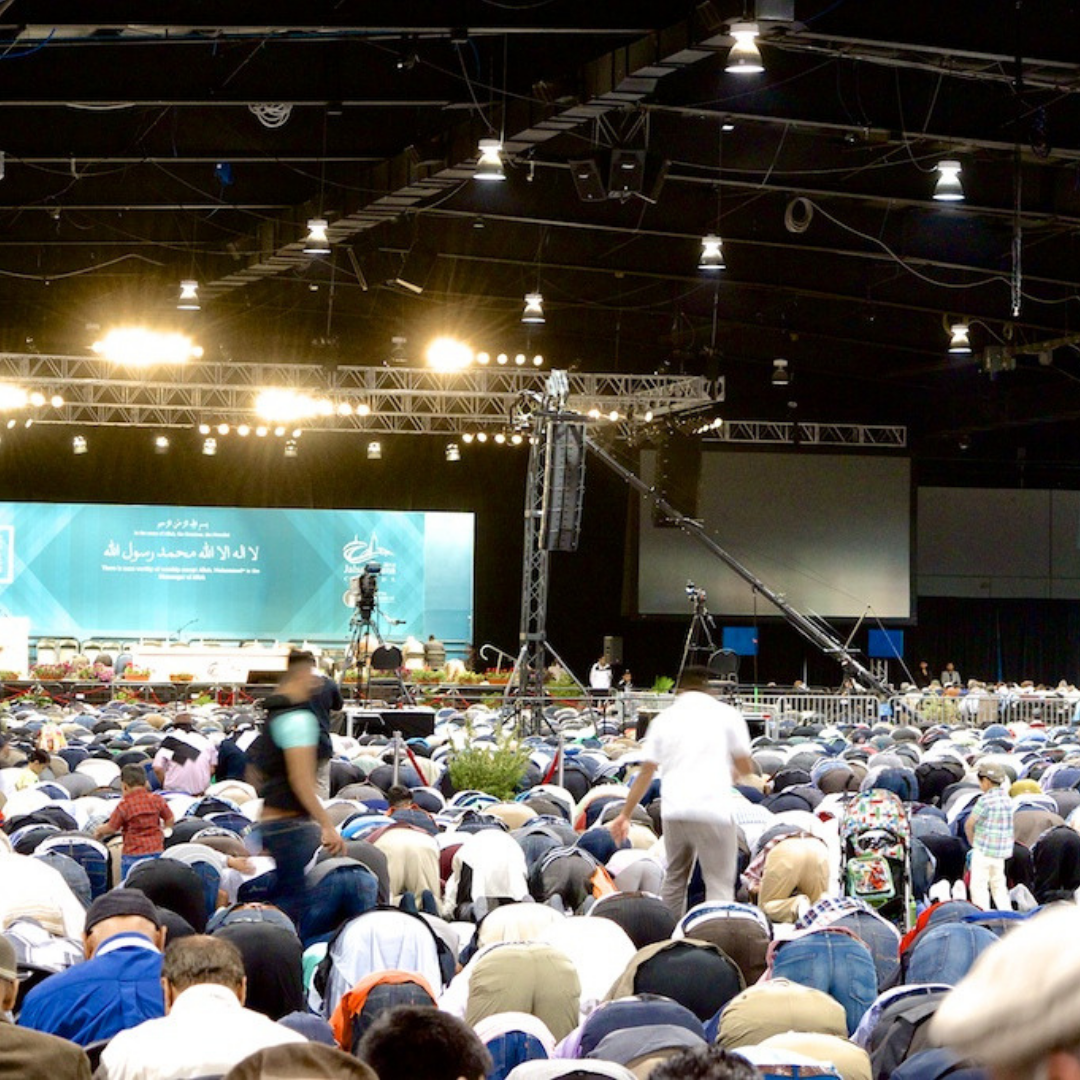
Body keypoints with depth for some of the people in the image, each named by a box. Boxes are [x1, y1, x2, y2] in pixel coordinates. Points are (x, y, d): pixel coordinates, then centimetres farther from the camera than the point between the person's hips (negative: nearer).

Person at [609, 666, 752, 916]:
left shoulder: (664, 719, 12)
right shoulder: (727, 715, 4)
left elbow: (645, 773, 11)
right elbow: (745, 766, 6)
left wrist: (625, 815, 17)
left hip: (673, 811, 3)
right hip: (714, 810, -3)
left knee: (674, 879, 19)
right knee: (719, 883, 0)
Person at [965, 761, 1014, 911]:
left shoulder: (986, 800, -16)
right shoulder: (1007, 799, 6)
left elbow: (969, 824, -13)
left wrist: (972, 841, 7)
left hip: (984, 849, -8)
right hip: (1002, 850, 8)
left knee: (978, 885, -2)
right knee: (999, 884, 18)